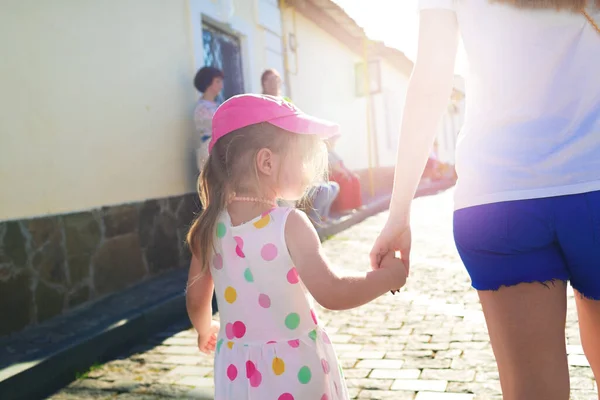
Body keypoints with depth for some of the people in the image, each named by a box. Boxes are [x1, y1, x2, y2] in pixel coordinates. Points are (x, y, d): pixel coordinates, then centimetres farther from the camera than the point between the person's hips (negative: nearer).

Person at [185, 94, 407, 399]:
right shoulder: (290, 225, -21)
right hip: (293, 369, -4)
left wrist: (205, 331, 24)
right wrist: (388, 276, -8)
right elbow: (333, 294, -22)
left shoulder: (211, 227, -5)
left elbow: (196, 300, 4)